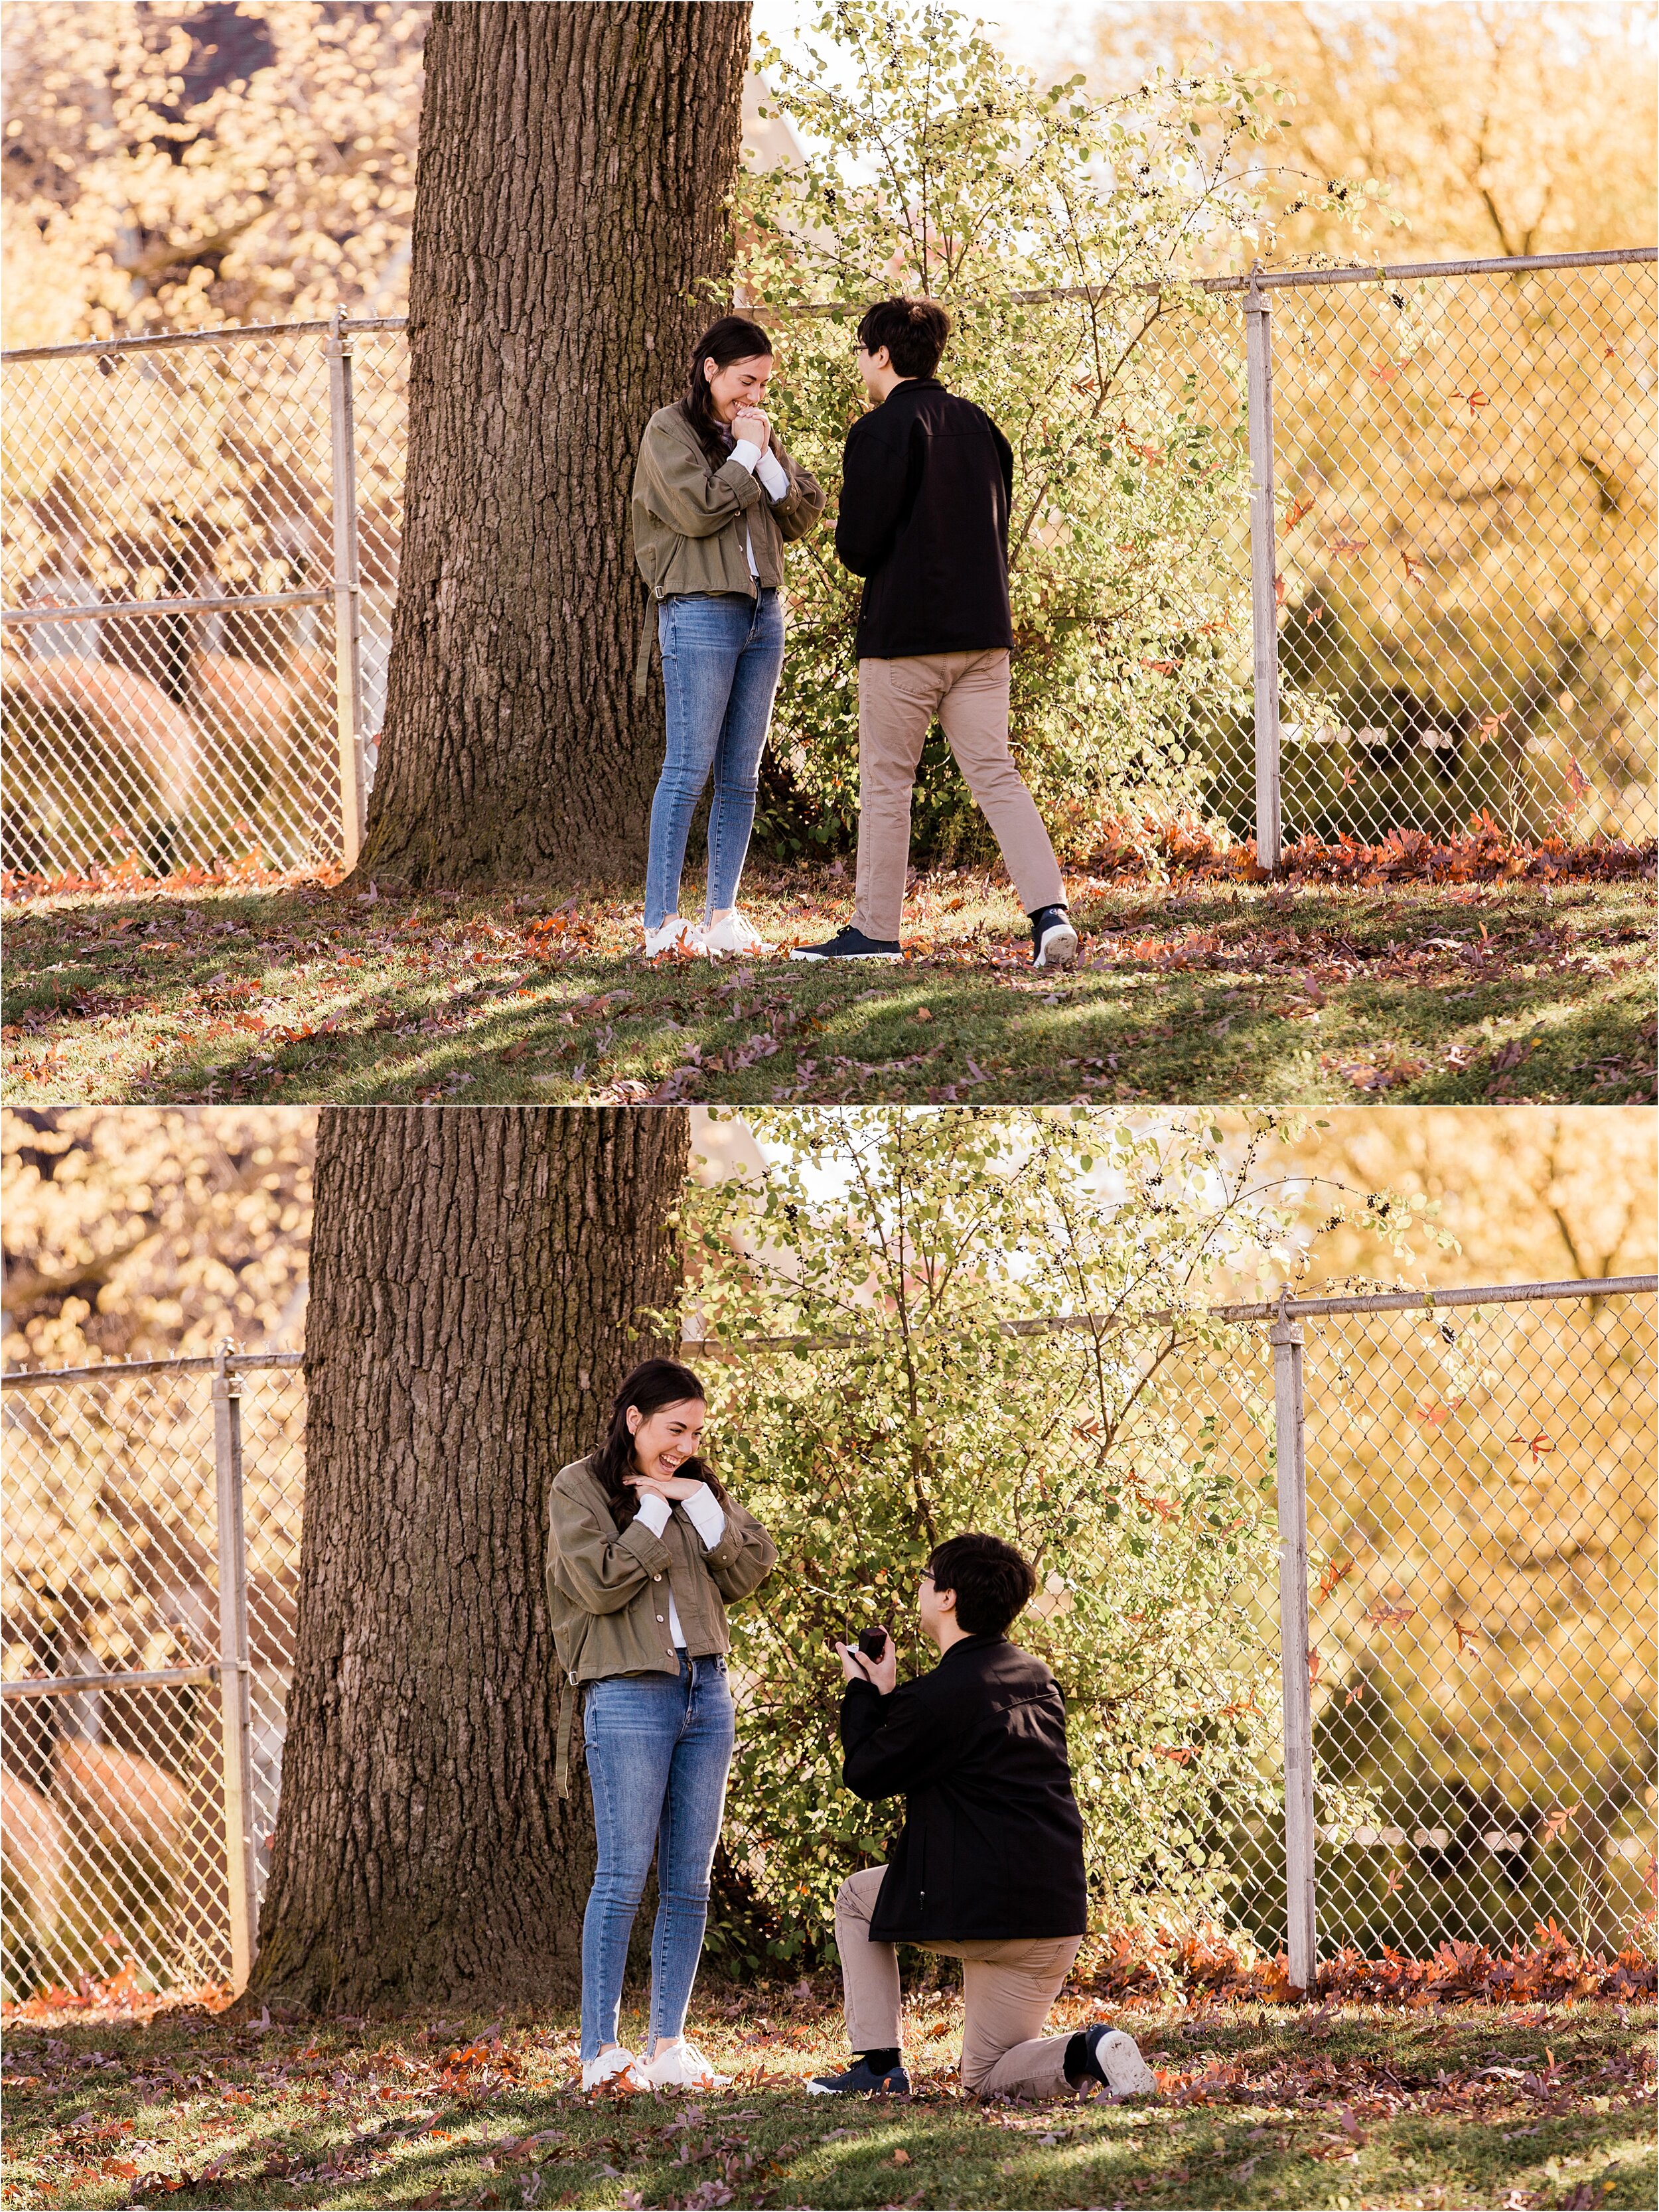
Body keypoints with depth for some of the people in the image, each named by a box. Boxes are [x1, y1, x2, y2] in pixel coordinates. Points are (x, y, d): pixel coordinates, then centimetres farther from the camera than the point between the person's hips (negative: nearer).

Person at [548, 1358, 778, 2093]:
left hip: (705, 1691, 6)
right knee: (624, 1876, -9)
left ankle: (669, 2044, 8)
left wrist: (701, 1505, -3)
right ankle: (600, 2052, -7)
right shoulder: (579, 1489, 0)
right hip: (629, 1695, -6)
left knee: (690, 1882, 4)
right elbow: (601, 1585, -13)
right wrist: (656, 1513, -8)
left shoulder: (696, 1488, 15)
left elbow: (749, 1572, 7)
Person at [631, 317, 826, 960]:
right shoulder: (670, 431, -2)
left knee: (742, 774, 5)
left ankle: (722, 914, 9)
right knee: (688, 769, -10)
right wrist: (745, 455, -7)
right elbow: (697, 510, -15)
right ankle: (661, 921, -10)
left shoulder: (757, 432, 16)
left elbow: (802, 516, 9)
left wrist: (768, 457, -3)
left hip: (762, 611, 7)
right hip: (700, 612, -7)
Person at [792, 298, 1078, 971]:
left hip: (902, 636, -6)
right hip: (983, 630, 6)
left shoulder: (882, 431, -11)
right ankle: (1050, 910, -12)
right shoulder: (977, 425, 10)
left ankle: (874, 929, 11)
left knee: (886, 783, 5)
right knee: (995, 776, 3)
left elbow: (858, 545, -13)